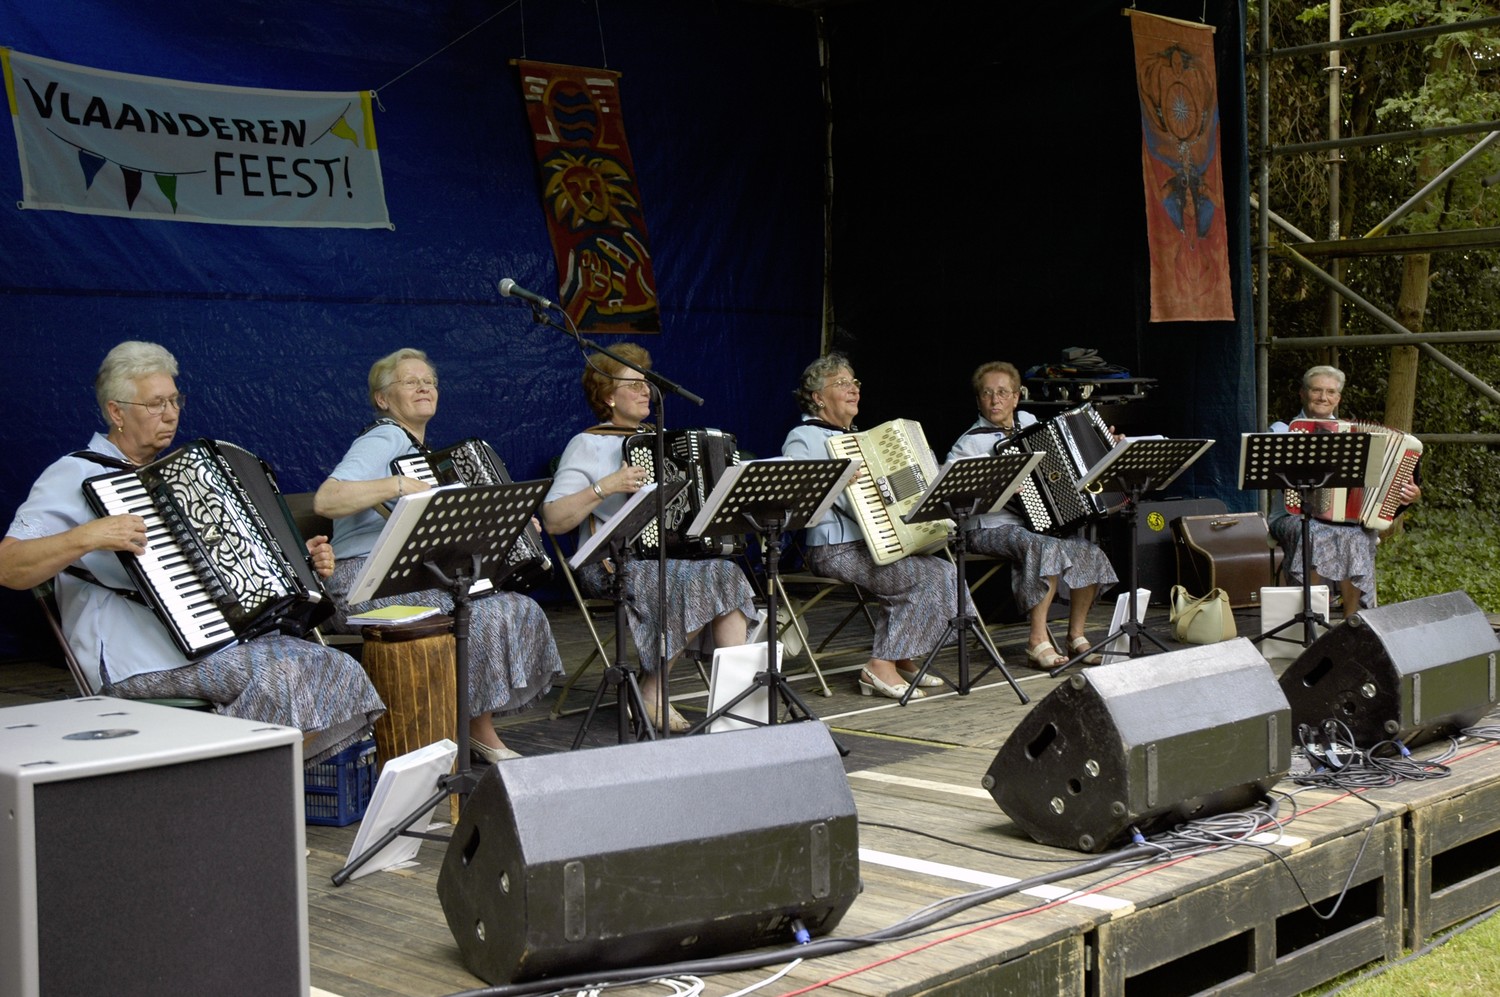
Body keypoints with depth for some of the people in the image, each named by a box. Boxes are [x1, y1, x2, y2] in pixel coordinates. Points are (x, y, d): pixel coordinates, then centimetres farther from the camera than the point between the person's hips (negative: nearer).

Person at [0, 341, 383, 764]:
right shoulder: (75, 477, 2)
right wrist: (88, 537, -24)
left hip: (218, 637, 8)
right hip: (140, 661, -8)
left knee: (339, 670, -16)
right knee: (274, 671, -32)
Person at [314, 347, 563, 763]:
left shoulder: (421, 450, 22)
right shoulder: (384, 441, -8)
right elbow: (325, 500, -25)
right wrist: (400, 485, -28)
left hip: (417, 577, 9)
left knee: (521, 610, -5)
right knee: (484, 615, -26)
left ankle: (478, 731, 0)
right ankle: (481, 735, -10)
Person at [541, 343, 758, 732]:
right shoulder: (588, 445, 0)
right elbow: (552, 520, -11)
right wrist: (606, 486, -19)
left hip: (669, 552, 6)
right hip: (614, 564, -6)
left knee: (727, 570, -23)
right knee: (689, 578, -31)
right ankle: (652, 692, -17)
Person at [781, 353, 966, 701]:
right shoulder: (803, 438, -5)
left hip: (878, 545, 9)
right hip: (836, 551, -9)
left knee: (946, 571, -8)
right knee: (932, 577, -22)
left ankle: (900, 659, -1)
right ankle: (881, 665, -16)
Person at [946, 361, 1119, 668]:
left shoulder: (1028, 422, 12)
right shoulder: (971, 442, -8)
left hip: (1041, 521, 6)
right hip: (992, 529, -6)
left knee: (1088, 552, -16)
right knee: (1048, 547, -33)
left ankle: (1077, 636, 1)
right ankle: (1038, 641, -26)